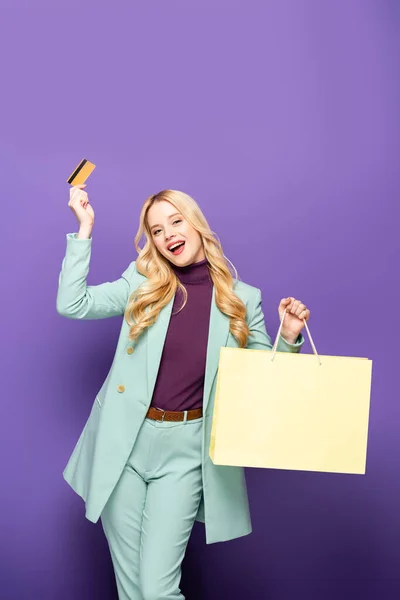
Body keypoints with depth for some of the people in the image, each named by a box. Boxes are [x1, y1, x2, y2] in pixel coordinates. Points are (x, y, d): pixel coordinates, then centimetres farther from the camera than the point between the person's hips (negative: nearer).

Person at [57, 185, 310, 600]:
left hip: (185, 451, -1)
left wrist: (289, 336, -11)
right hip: (123, 441, 2)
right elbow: (71, 303, -6)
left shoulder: (241, 298, 1)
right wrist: (84, 227, -4)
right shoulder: (142, 283, 3)